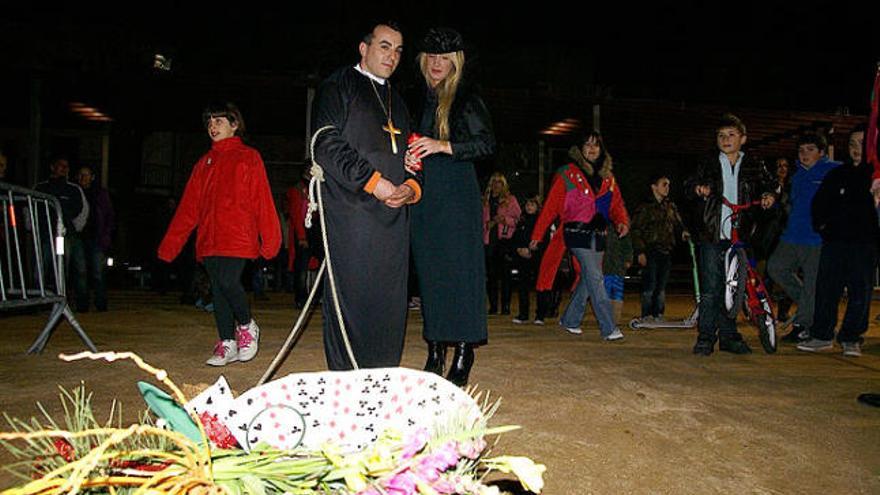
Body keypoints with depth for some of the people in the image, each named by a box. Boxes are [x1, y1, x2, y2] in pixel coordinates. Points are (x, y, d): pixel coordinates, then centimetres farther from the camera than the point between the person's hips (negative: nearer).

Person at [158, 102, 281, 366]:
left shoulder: (248, 157, 6)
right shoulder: (204, 163, 20)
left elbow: (262, 200, -1)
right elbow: (188, 206, 16)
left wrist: (270, 238, -11)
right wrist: (170, 244, 10)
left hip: (237, 237, -5)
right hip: (209, 239, 5)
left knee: (228, 282, -19)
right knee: (218, 290, 4)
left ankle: (247, 326, 6)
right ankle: (227, 344, 12)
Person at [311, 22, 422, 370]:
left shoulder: (396, 101, 27)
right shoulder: (339, 86, 5)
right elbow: (326, 144, -8)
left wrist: (411, 187, 1)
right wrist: (373, 182, -14)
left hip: (394, 214, 6)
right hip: (351, 211, -6)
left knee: (390, 299, 5)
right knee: (352, 295, -6)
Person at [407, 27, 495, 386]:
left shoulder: (466, 99, -1)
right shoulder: (418, 99, 15)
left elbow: (487, 143, -10)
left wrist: (444, 146, -22)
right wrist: (407, 157, 1)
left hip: (456, 197, -5)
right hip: (423, 196, 5)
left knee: (459, 268, -6)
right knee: (428, 271, 5)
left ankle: (463, 352, 1)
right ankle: (435, 350, 13)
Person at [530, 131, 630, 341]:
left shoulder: (608, 178, 15)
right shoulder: (568, 174, -2)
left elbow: (617, 204, 13)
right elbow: (551, 206, -4)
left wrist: (622, 221, -9)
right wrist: (537, 235, -5)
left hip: (598, 235, 6)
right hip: (577, 232, -6)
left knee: (588, 280, 10)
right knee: (595, 279, -11)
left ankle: (569, 320, 27)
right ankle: (608, 328, -9)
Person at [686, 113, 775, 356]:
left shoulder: (753, 167, 11)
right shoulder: (708, 164, 9)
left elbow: (767, 184, 15)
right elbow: (689, 185, 7)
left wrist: (768, 195, -7)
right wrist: (697, 188, -15)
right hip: (712, 236, -2)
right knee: (710, 289, -7)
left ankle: (728, 336, 19)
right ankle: (706, 336, 0)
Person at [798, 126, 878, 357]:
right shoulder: (837, 174, 15)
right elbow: (819, 202, 20)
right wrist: (820, 224, 8)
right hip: (834, 240, 3)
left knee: (860, 292, 1)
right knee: (826, 290, 3)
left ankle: (851, 339, 10)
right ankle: (822, 335, 11)